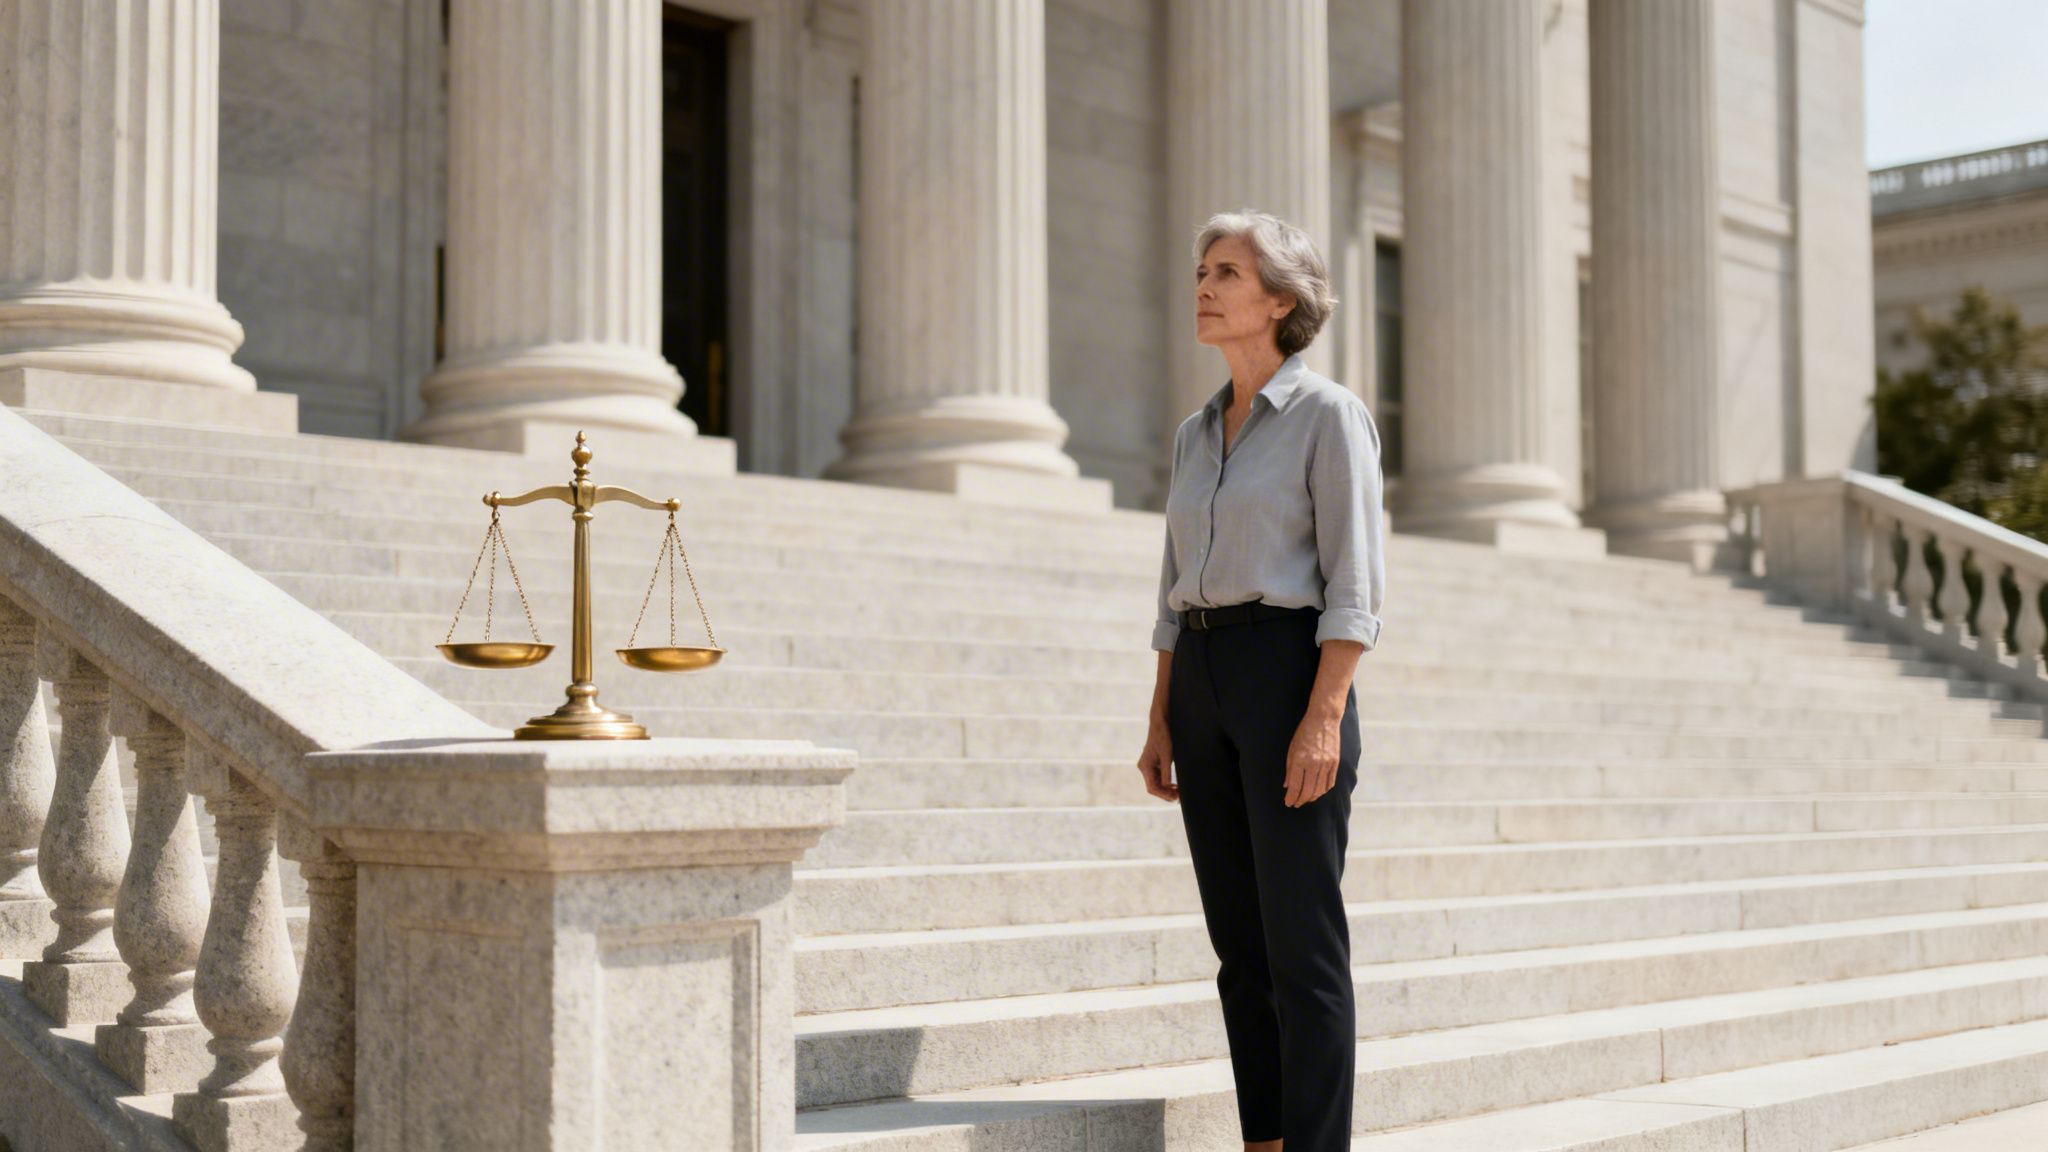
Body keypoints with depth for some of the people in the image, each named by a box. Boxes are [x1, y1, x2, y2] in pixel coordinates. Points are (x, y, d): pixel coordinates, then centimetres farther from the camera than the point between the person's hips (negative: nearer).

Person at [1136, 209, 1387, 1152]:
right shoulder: (1196, 435, 16)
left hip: (1290, 673, -7)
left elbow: (1354, 581, -11)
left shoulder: (1329, 415, -5)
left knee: (1302, 947, -6)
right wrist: (1161, 719, 11)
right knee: (1240, 943, 9)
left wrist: (1324, 718, -20)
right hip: (1202, 684, 7)